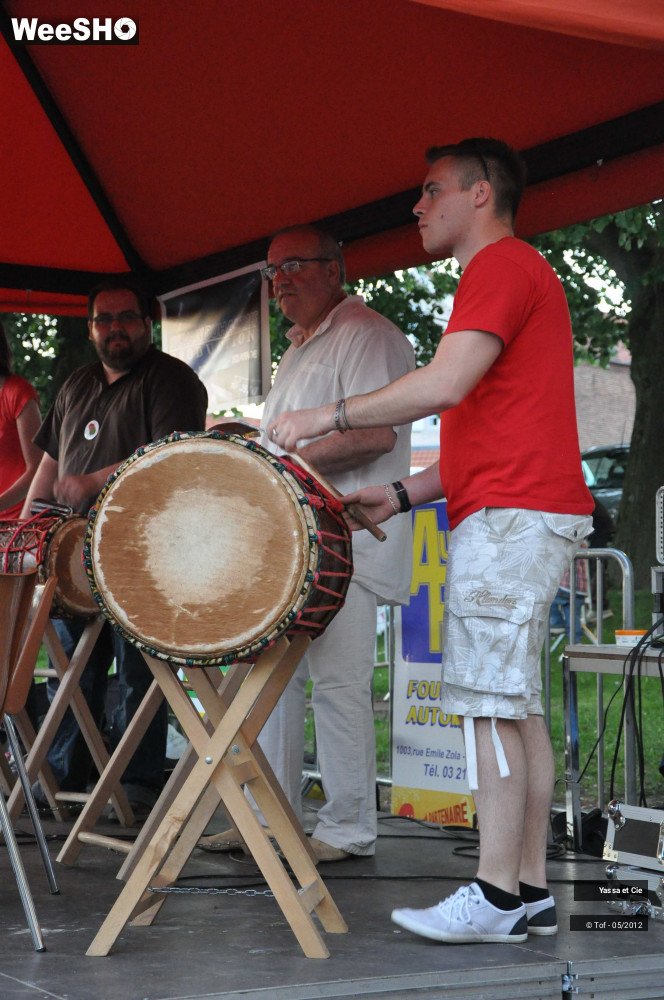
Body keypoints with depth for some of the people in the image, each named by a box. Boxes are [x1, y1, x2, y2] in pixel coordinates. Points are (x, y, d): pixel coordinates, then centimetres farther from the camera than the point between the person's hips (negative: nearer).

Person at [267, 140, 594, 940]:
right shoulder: (516, 275, 26)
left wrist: (327, 417, -12)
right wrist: (405, 493, 17)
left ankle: (496, 896, -9)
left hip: (509, 513, -10)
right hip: (523, 513, 10)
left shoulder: (503, 266, -7)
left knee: (488, 699, -11)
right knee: (515, 703, 8)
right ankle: (530, 889, 9)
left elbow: (445, 384, -19)